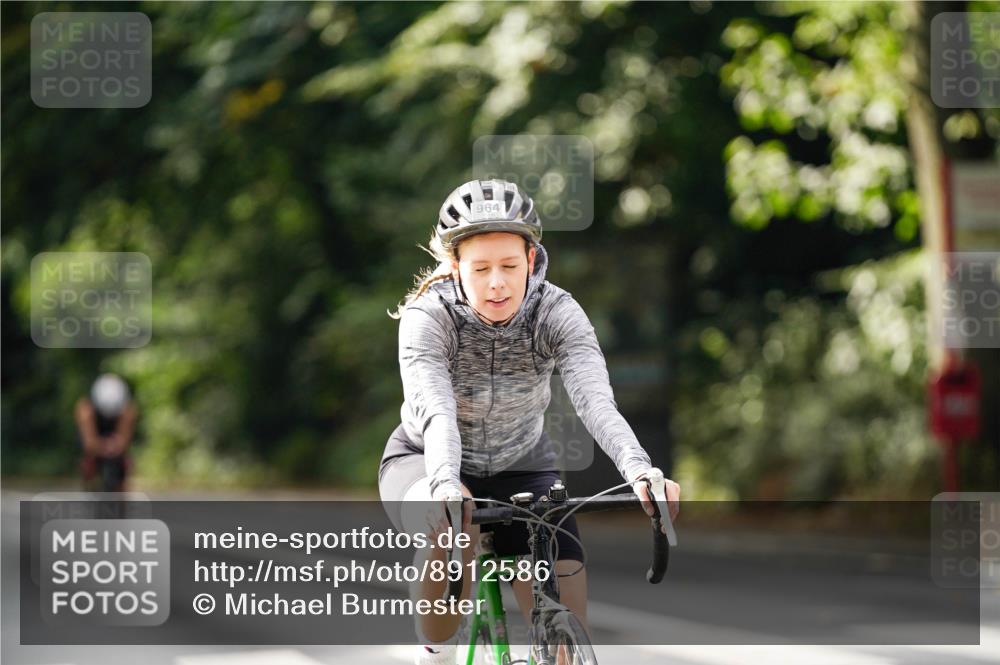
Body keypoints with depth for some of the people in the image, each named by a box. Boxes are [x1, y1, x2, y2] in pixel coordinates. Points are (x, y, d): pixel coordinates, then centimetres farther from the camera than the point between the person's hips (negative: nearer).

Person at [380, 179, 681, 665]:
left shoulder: (556, 313, -21)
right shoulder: (427, 318, -26)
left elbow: (595, 400, -36)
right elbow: (436, 413, -41)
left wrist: (640, 471, -55)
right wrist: (446, 488, -61)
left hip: (521, 469, 2)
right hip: (424, 461, -2)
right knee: (451, 526, -39)